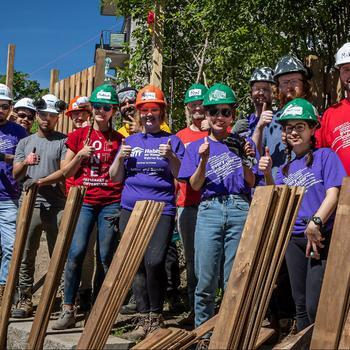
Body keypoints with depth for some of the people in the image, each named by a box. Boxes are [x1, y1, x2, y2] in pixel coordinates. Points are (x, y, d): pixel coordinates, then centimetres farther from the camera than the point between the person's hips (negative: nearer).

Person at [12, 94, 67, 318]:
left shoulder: (63, 141, 6)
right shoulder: (25, 142, 17)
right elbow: (16, 175, 11)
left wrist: (42, 180, -19)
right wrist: (25, 162, -9)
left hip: (56, 207, -3)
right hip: (30, 204, 3)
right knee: (25, 256, 2)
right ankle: (25, 300, 10)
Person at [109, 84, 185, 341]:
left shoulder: (172, 141, 6)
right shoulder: (130, 141, 15)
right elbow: (116, 178, 14)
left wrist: (171, 157, -16)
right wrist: (120, 158, -4)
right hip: (131, 210, 4)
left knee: (154, 261, -19)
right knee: (136, 264, 5)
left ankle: (156, 316, 0)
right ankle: (144, 318, 16)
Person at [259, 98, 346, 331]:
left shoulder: (325, 156, -2)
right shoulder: (286, 168, 15)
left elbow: (333, 194, -12)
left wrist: (316, 224, -25)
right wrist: (268, 176, -1)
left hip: (321, 238, -6)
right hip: (294, 239, 6)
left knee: (315, 306, -13)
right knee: (301, 305, 12)